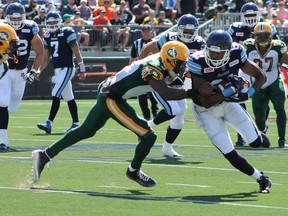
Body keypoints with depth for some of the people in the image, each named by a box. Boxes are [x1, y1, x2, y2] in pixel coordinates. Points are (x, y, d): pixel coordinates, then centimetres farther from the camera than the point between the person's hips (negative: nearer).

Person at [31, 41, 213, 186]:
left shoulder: (159, 60, 1)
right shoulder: (153, 70, -26)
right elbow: (166, 94, -39)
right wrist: (196, 92, -39)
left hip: (107, 94, 10)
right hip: (112, 99, -10)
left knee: (85, 132, 21)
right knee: (148, 136, -7)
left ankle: (44, 156, 25)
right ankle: (134, 171, 17)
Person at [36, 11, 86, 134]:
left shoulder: (67, 33, -10)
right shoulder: (47, 36, 11)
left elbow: (77, 53, -8)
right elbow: (46, 58, 16)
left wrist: (82, 70, -10)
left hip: (67, 69, -8)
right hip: (57, 69, 8)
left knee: (56, 95, -16)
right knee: (69, 98, 13)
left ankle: (49, 123, -22)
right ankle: (76, 124, 20)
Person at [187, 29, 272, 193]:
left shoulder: (236, 54, -21)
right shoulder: (198, 62, -30)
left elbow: (261, 76, -8)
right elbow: (206, 102, -28)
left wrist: (248, 94, -25)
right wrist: (228, 91, -38)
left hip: (229, 103, 3)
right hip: (207, 111, -3)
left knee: (255, 142, -3)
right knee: (230, 155, -7)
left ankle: (259, 136, 35)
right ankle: (261, 179, 12)